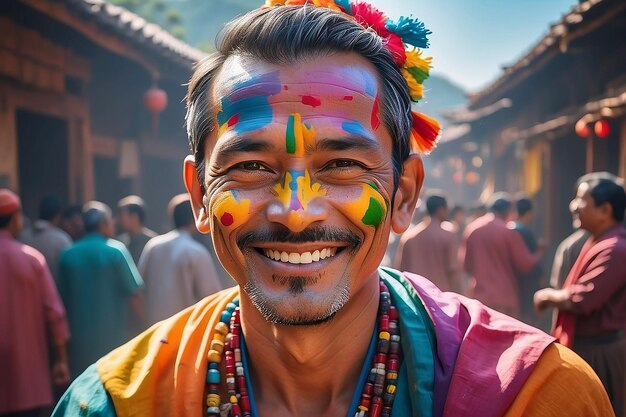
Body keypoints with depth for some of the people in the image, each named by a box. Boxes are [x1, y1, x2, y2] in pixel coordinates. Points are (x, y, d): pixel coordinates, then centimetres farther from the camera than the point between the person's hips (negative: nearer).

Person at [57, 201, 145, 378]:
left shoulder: (67, 255, 1)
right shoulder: (115, 250, -9)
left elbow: (63, 297, 7)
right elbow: (133, 292, -9)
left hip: (79, 338, 3)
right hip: (112, 336, -3)